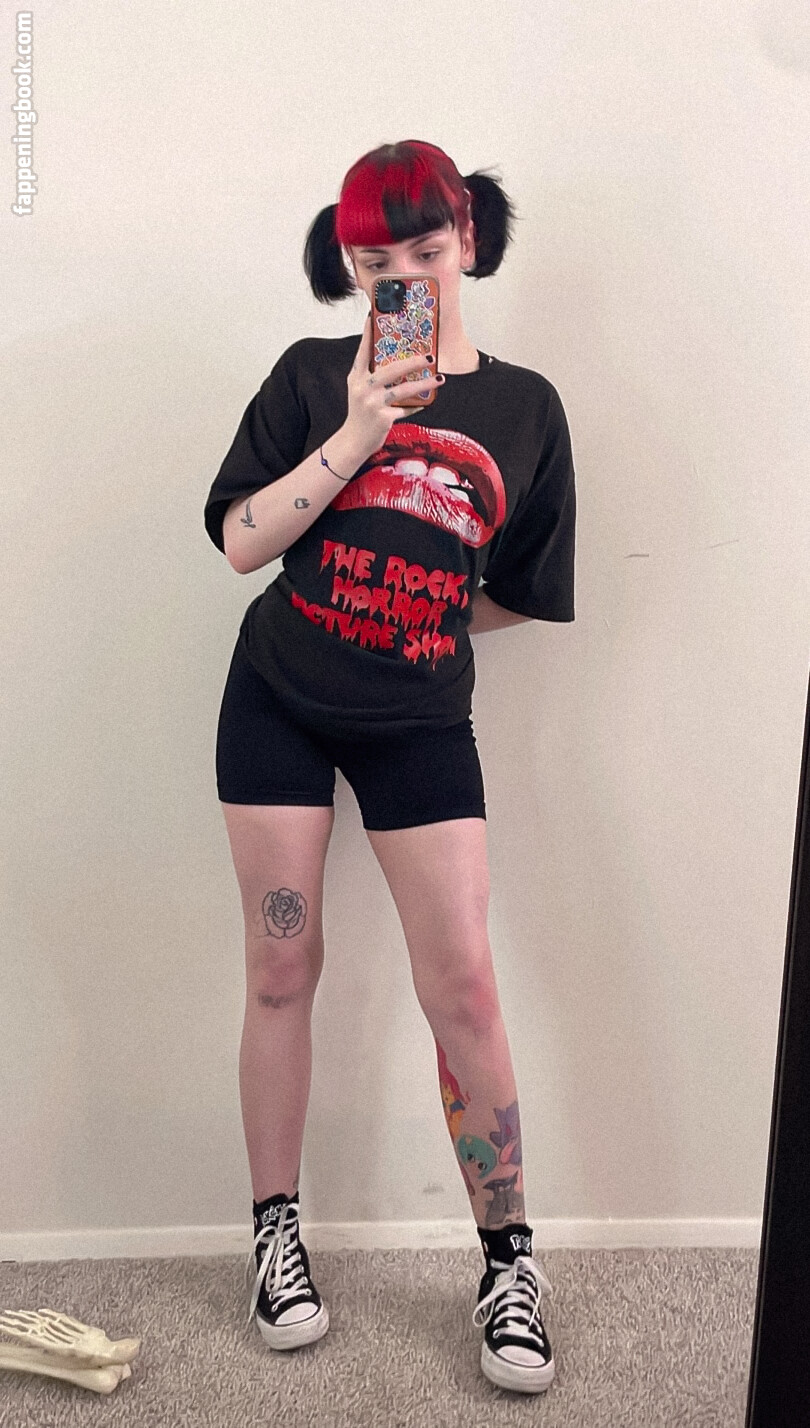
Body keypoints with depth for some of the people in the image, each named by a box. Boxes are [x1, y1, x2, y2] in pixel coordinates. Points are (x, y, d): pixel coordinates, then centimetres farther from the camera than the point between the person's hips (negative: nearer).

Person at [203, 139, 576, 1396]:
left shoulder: (524, 406, 3)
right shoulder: (314, 378, 0)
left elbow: (521, 593, 8)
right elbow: (241, 541, -9)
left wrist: (408, 620, 2)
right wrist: (359, 432, -16)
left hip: (421, 722, 0)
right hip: (279, 708, 0)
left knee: (462, 984, -2)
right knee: (283, 969, 6)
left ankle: (510, 1262, 16)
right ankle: (276, 1235, 24)